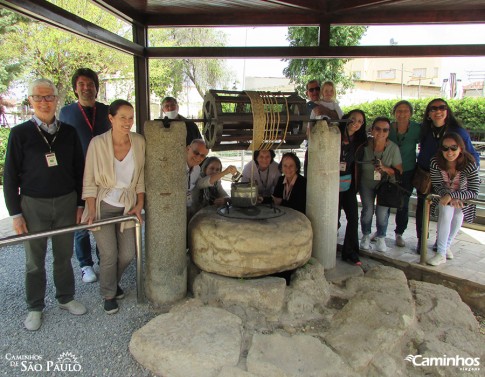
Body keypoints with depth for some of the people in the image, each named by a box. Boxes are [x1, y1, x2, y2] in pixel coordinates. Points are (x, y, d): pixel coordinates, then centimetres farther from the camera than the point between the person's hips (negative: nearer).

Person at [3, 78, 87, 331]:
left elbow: (79, 170, 7)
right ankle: (35, 307, 28)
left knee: (64, 255, 14)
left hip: (66, 202, 2)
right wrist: (15, 213, -5)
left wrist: (80, 204, 4)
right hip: (33, 205, -2)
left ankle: (66, 298, 33)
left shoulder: (68, 132, 2)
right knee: (35, 260, 11)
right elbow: (10, 176, -2)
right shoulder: (20, 134, -5)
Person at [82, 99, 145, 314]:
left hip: (127, 206, 3)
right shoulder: (98, 143, -14)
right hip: (103, 206, -3)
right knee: (109, 254, -2)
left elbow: (141, 177, 3)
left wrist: (139, 204, 0)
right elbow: (89, 181, -9)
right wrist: (91, 212, -12)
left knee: (127, 254, 6)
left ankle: (113, 282, 38)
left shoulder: (139, 141, -6)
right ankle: (108, 294, 25)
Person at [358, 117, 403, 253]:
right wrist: (356, 183, -11)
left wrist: (385, 168, -26)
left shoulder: (393, 148, -17)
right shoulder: (365, 145, -19)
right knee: (368, 209, -9)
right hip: (366, 183, 0)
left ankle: (381, 238, 15)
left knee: (382, 211, -9)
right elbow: (357, 164, -6)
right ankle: (366, 236, 16)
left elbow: (399, 171, -9)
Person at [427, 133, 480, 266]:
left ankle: (447, 245, 8)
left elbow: (474, 192, -26)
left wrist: (452, 196, -39)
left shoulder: (470, 165, -29)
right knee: (446, 211, -24)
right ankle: (441, 254, -19)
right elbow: (437, 187, -14)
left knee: (458, 215, -18)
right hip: (444, 195, -1)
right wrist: (448, 196, -32)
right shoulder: (435, 163, -26)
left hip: (463, 197, 1)